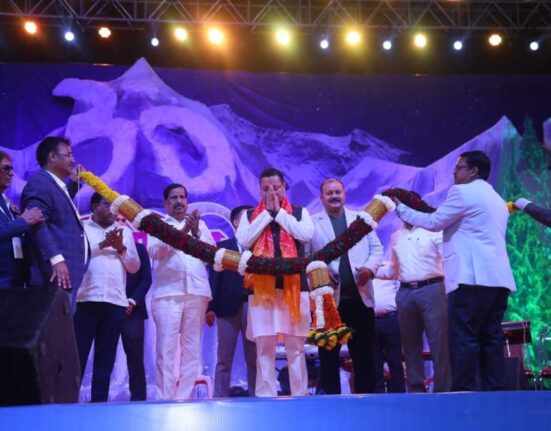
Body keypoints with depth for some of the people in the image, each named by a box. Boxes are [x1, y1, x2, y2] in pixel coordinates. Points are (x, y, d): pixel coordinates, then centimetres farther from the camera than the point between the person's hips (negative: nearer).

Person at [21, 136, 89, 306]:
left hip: (70, 273, 10)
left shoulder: (57, 186, 24)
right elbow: (37, 224, -20)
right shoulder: (39, 183, -8)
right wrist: (56, 258, -29)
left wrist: (74, 182, 33)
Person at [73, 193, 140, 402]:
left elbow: (134, 267, 13)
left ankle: (99, 401, 5)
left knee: (106, 357, 3)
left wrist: (121, 248, -2)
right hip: (86, 299, -3)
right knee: (77, 353, -5)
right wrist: (102, 245, -11)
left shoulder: (125, 232, 19)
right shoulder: (81, 227, 10)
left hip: (116, 302, 3)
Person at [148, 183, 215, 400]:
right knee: (167, 349, -8)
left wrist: (196, 233, -12)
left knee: (192, 349, 2)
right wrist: (181, 232, -17)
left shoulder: (200, 224, 19)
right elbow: (155, 251, -6)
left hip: (197, 292, 3)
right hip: (168, 292, -2)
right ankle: (165, 400, -6)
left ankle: (185, 398, 5)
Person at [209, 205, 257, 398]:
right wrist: (211, 307, -4)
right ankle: (220, 399, 6)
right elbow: (215, 277, 4)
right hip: (228, 307, 0)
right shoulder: (222, 246, 10)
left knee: (254, 359, 4)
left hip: (254, 307, 1)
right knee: (224, 359, 3)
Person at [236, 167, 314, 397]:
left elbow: (307, 234, -6)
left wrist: (279, 212, -2)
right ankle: (265, 396, 6)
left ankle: (300, 395, 7)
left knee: (295, 347, 2)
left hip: (294, 286, 0)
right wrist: (267, 213, -2)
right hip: (261, 288, 0)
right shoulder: (250, 215, 13)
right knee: (264, 348, 0)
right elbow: (244, 240, -4)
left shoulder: (299, 212, 12)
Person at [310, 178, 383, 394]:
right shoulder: (311, 223, 5)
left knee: (364, 355, 7)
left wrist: (370, 267, -7)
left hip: (360, 297, 2)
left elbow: (376, 248, 12)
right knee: (329, 356, 4)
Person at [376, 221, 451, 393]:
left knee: (439, 343, -5)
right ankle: (416, 390, 15)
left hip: (431, 290, -5)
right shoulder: (396, 237, 18)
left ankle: (443, 391, 0)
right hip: (405, 293, 5)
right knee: (410, 345, 8)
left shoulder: (435, 230, 1)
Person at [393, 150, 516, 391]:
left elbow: (434, 222, 0)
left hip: (472, 278, -9)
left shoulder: (462, 191, -2)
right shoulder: (497, 200, 25)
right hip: (497, 278, 9)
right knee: (490, 339, 6)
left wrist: (400, 208, 10)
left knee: (464, 339, -10)